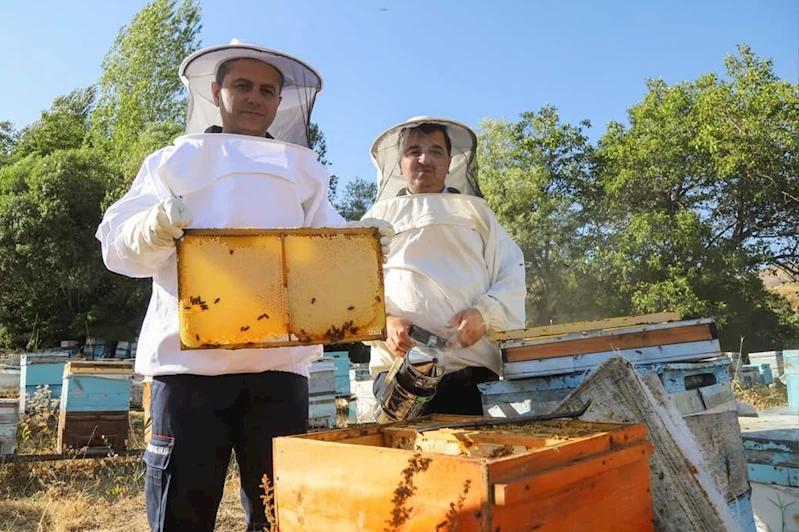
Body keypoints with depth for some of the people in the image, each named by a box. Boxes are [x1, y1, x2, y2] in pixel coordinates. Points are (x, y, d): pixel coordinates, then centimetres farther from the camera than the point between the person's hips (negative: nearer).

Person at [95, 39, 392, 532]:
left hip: (280, 358, 2)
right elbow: (118, 244, 5)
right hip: (191, 355, -1)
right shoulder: (177, 160, 17)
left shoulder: (302, 168, 21)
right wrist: (153, 229, -17)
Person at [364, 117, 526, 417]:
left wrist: (485, 314, -7)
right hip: (398, 364, 0)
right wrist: (383, 321, -9)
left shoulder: (474, 210, 21)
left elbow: (512, 275, 13)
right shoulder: (380, 215, 19)